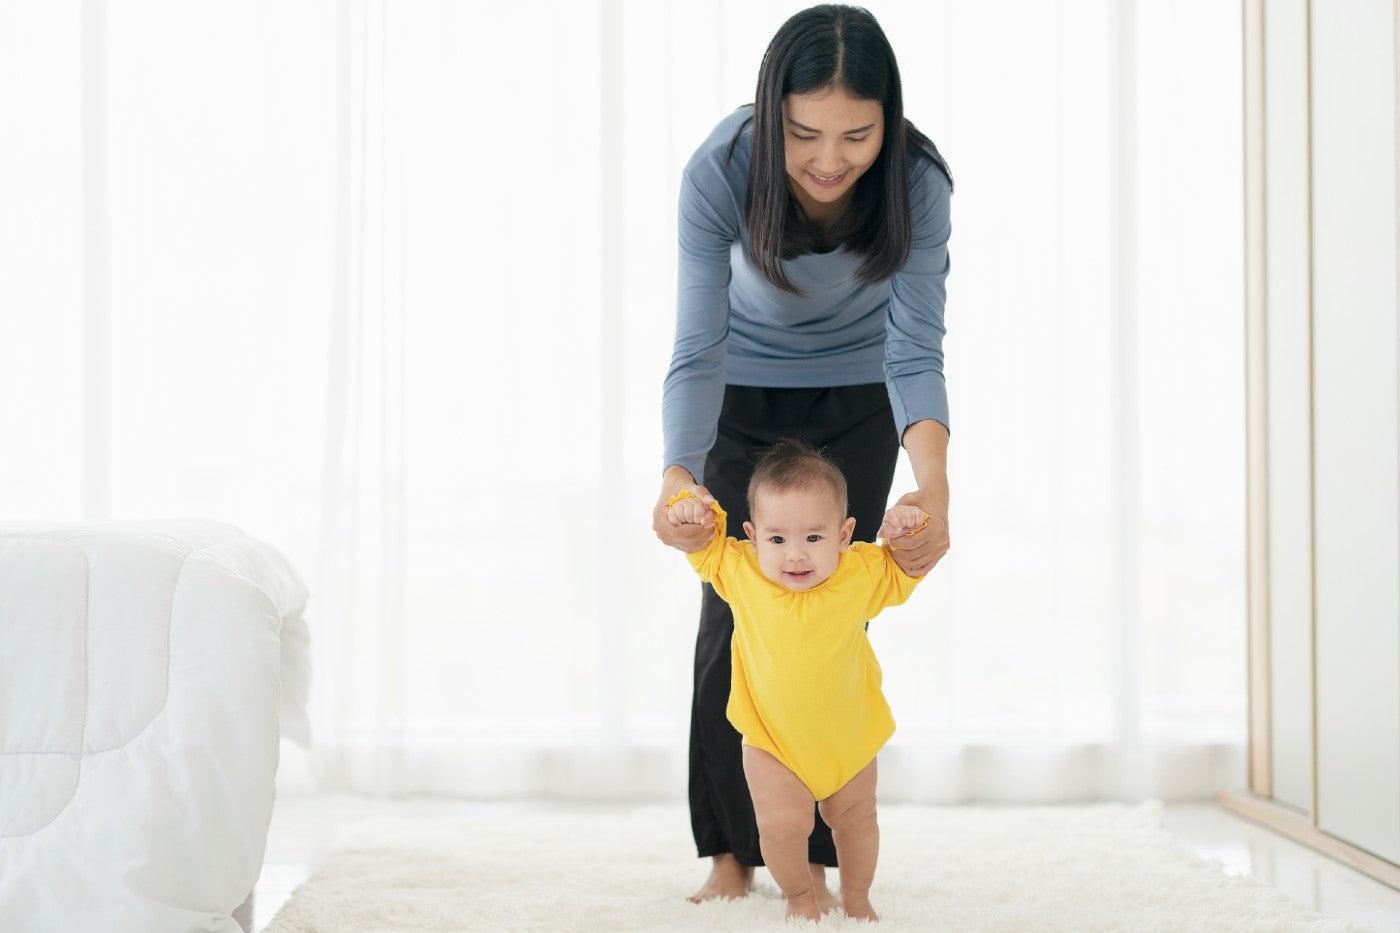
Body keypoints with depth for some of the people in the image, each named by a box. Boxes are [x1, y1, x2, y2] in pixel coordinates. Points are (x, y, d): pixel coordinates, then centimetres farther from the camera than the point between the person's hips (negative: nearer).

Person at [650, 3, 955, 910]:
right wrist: (677, 474, -51)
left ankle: (813, 856, 6)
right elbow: (697, 349, -34)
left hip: (856, 398, 0)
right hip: (745, 392, 0)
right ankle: (730, 856, 7)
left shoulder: (916, 181, -31)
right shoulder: (720, 172, -33)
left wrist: (934, 486, -49)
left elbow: (916, 352, -32)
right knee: (731, 613, -3)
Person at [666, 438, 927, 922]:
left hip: (849, 735, 2)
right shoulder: (739, 570, -17)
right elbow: (703, 546, 0)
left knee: (855, 819, 19)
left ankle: (857, 899, 43)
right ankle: (799, 897, 15)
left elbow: (904, 571, 2)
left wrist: (906, 528, -17)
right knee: (782, 824, -14)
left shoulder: (863, 574, -15)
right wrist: (690, 509, -20)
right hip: (772, 741, -2)